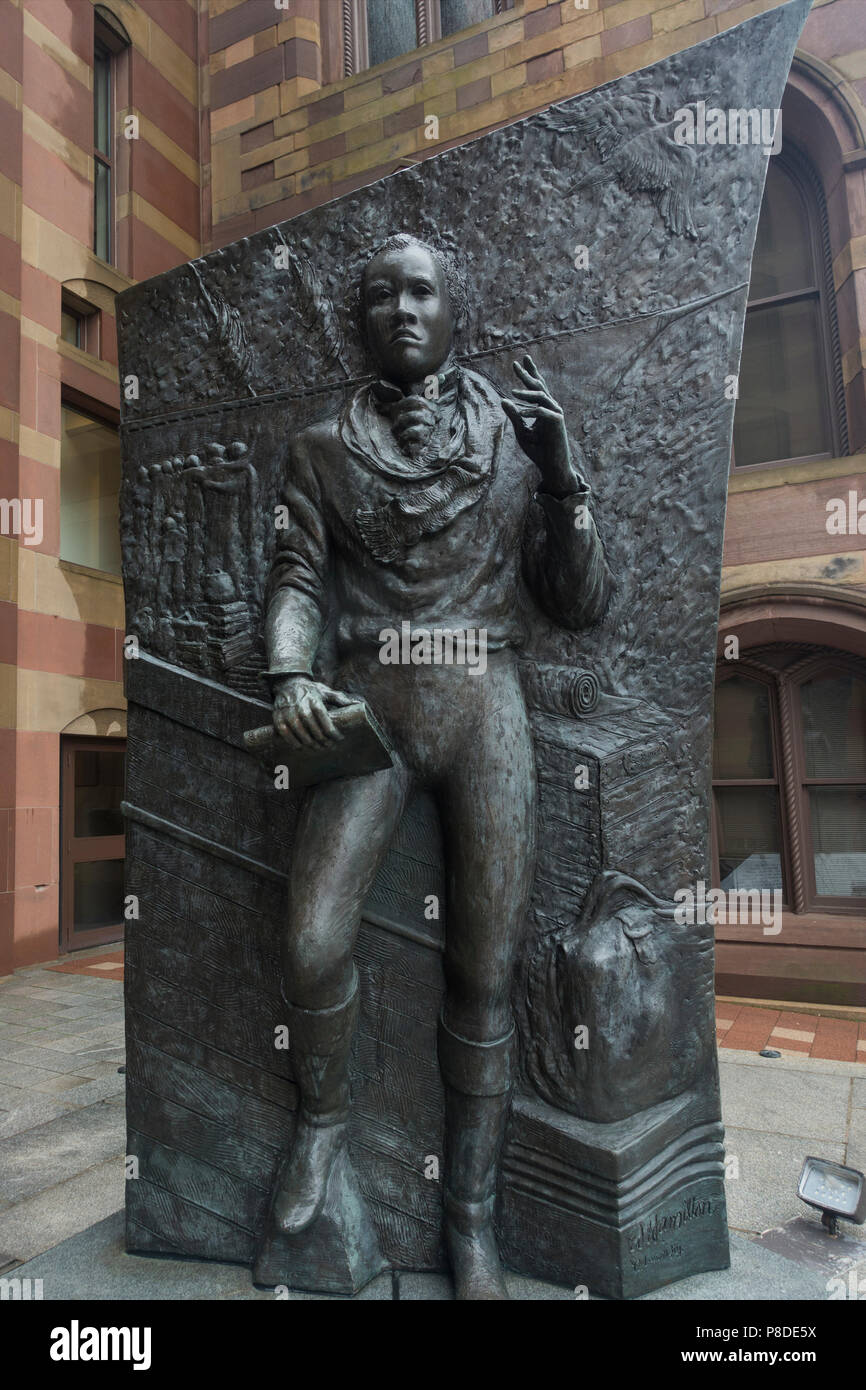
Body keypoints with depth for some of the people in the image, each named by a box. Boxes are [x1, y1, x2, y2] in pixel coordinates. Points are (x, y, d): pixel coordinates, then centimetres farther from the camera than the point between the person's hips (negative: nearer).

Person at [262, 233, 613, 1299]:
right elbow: (296, 575, 5)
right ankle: (323, 1115, 21)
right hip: (369, 703, 0)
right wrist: (291, 674, -15)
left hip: (485, 710, 1)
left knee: (483, 973, 2)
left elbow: (580, 604, 7)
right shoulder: (324, 447, 12)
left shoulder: (517, 436, 11)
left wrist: (561, 472, -4)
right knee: (313, 943, -14)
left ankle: (472, 1217, 23)